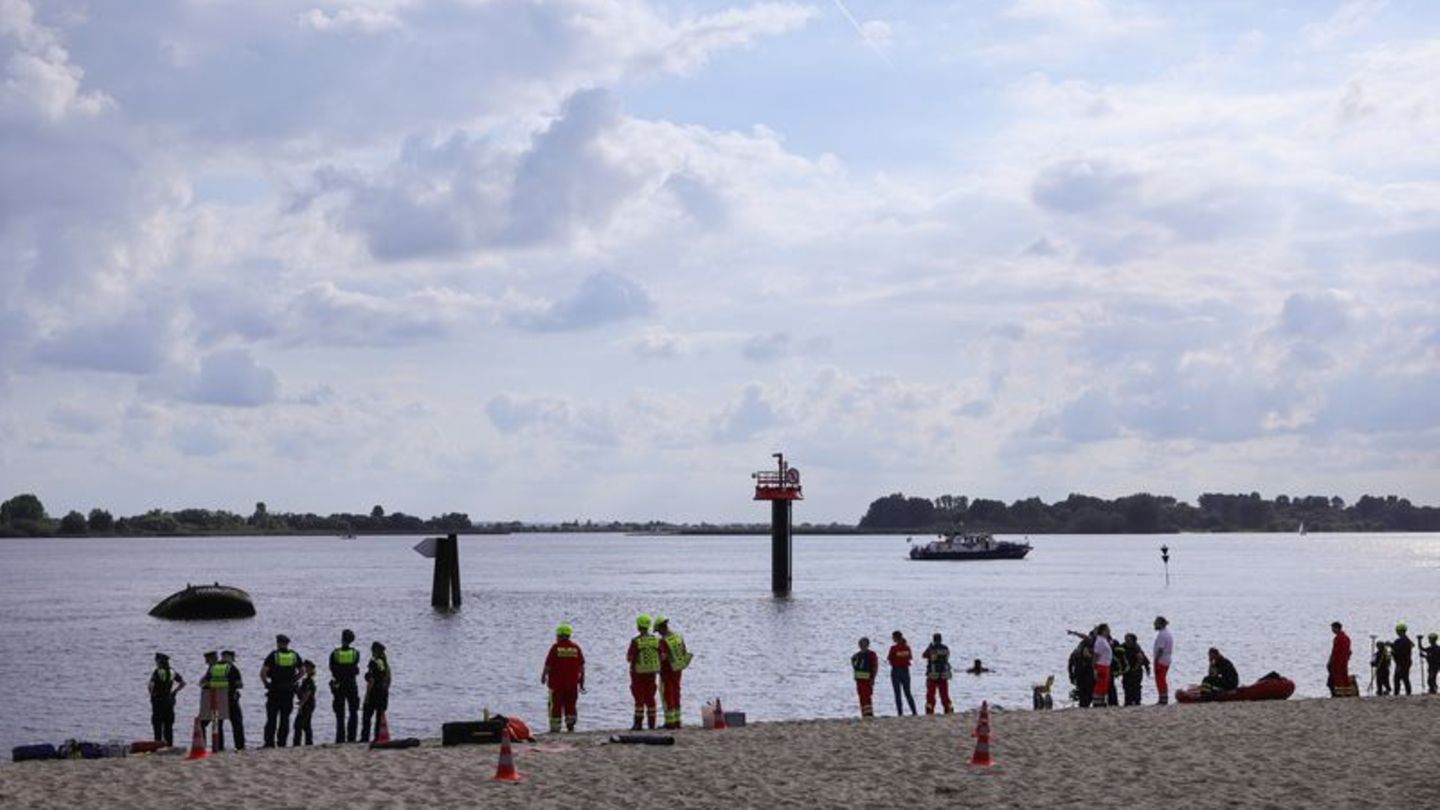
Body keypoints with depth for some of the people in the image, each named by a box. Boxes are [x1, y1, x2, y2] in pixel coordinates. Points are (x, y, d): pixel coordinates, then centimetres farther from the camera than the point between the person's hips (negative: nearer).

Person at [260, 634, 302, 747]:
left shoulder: (273, 655, -5)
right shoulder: (295, 655, 5)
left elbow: (262, 673, -12)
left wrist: (266, 684, 0)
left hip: (274, 691, -3)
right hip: (289, 691, 3)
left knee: (271, 718, 1)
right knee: (285, 718, 7)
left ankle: (269, 742, -3)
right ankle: (282, 742, 5)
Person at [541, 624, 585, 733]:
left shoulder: (555, 647, -8)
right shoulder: (576, 648, 3)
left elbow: (548, 665, -6)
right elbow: (582, 666, 5)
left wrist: (543, 676, 10)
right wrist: (581, 682, 11)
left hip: (557, 682, -3)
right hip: (572, 683, 3)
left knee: (556, 705, 3)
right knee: (570, 705, 14)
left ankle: (555, 728, 2)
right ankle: (570, 724, 9)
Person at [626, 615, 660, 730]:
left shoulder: (635, 641, -14)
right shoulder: (655, 640, 0)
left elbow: (630, 658, -14)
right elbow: (661, 656, 2)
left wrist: (627, 655, 8)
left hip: (638, 673, -4)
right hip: (651, 672, 4)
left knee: (639, 699, 1)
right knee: (650, 698, 12)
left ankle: (638, 723, -1)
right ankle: (651, 723, 12)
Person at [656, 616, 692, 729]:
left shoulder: (663, 641, -21)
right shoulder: (678, 636, 2)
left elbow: (663, 657, -32)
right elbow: (685, 653, 7)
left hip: (667, 670, -7)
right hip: (678, 670, 7)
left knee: (667, 696, 1)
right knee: (675, 694, 14)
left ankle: (670, 722, 2)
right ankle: (677, 721, 15)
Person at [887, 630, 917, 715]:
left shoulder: (894, 648, -15)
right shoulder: (907, 647, -1)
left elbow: (889, 658, -6)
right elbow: (910, 657, 10)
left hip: (896, 670, -4)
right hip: (905, 670, 4)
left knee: (897, 693, 2)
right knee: (908, 693, 13)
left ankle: (900, 712, -2)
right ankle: (914, 712, 7)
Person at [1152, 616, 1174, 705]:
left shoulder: (1161, 634, -17)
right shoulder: (1168, 633, 15)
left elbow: (1160, 649, -22)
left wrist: (1156, 660, -20)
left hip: (1161, 661, -10)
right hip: (1167, 660, 10)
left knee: (1160, 680, -6)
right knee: (1163, 680, 14)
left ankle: (1162, 699, -6)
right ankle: (1165, 699, 16)